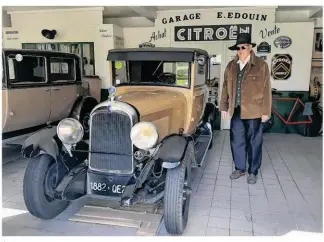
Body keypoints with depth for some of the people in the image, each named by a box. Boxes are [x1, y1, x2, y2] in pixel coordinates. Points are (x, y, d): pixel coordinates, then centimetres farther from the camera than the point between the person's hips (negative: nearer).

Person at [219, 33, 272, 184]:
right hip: (236, 111, 4)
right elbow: (226, 87, 12)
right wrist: (224, 107, 10)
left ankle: (253, 172, 23)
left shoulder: (261, 65, -5)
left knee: (253, 142, 8)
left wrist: (266, 111, -8)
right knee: (236, 141, 11)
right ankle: (240, 168, 29)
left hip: (254, 112, -4)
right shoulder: (231, 66, 8)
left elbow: (266, 89, -6)